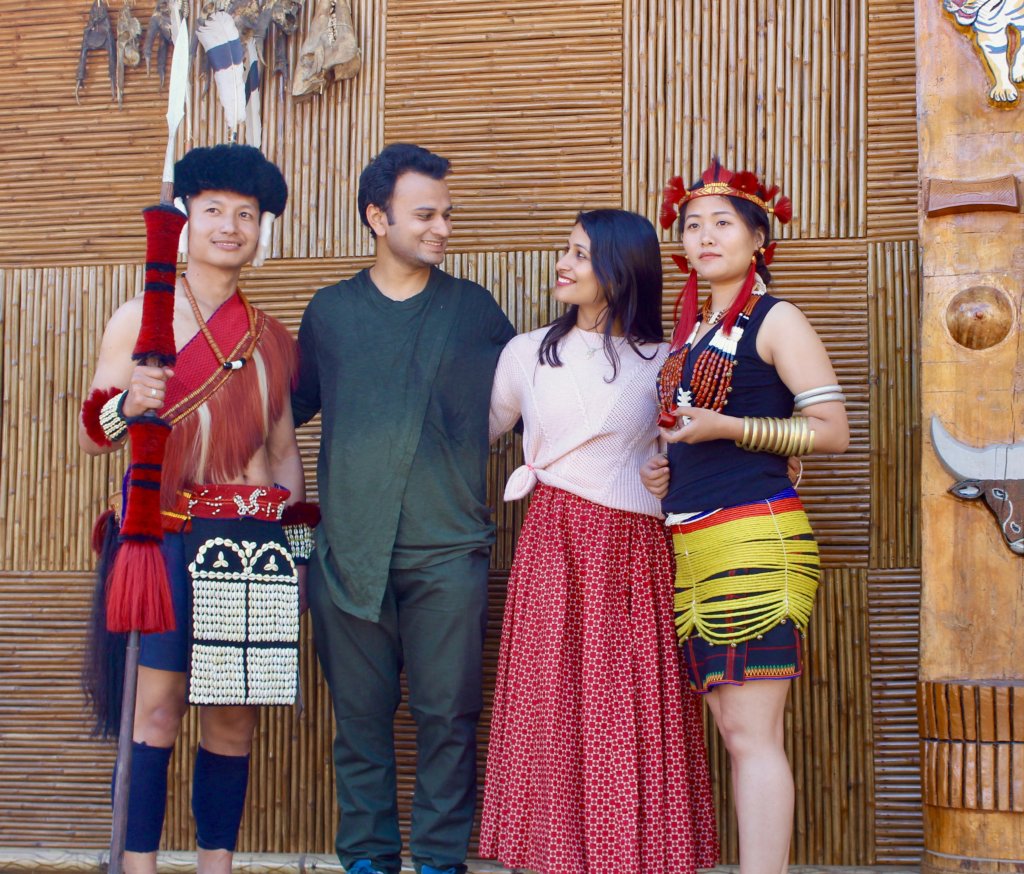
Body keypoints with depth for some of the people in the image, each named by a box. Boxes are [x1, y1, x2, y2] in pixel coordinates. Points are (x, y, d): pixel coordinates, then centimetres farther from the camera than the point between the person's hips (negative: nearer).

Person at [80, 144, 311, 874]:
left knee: (235, 715, 5)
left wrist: (293, 525, 10)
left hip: (252, 540, 4)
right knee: (158, 704, -9)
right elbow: (92, 436, 3)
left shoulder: (273, 339, 16)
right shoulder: (140, 318, 4)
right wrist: (129, 404, -17)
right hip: (165, 533, -3)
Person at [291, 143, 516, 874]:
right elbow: (292, 404, 21)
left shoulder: (474, 309, 9)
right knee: (361, 713, 7)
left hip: (447, 547, -1)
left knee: (447, 713, 1)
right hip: (351, 549, 1)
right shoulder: (330, 311, 12)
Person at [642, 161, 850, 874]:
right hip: (689, 547, 8)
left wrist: (726, 428, -16)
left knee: (752, 733, -10)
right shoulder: (693, 328, 20)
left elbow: (832, 430, -8)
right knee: (731, 729, 7)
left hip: (754, 544, -8)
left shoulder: (776, 320, -2)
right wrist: (661, 469, 13)